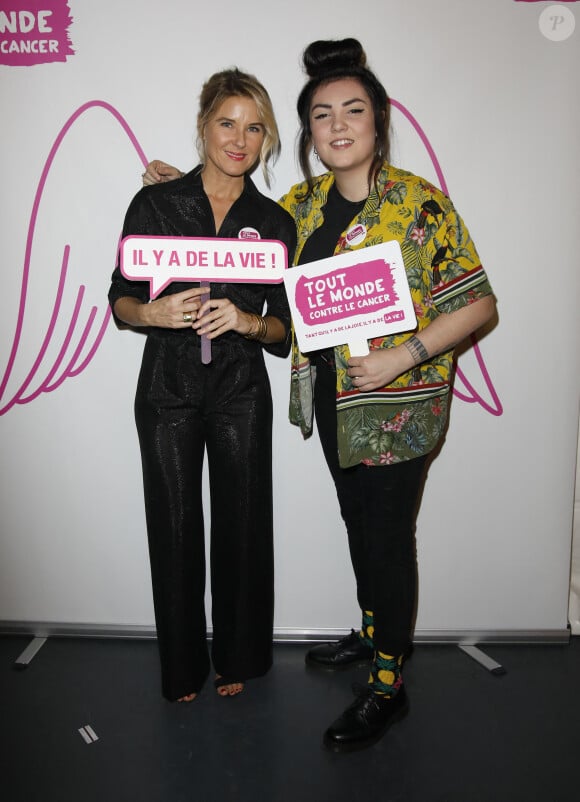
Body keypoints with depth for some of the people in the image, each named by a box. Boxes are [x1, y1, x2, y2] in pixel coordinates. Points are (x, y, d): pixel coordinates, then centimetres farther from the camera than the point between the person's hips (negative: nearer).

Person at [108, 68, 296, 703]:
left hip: (241, 393, 1)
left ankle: (236, 657, 31)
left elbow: (285, 330, 3)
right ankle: (182, 667, 30)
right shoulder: (154, 204, 0)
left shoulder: (276, 223, 3)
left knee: (242, 525, 6)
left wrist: (247, 321, -17)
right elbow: (120, 299, 4)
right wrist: (152, 312, -17)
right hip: (167, 389, 0)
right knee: (174, 527, 7)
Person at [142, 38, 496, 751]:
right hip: (333, 398, 6)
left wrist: (404, 355, -21)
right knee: (358, 522, 20)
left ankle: (388, 684, 23)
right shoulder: (304, 202, 5)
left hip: (399, 404, -6)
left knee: (388, 536, 4)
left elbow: (477, 301, -12)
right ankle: (372, 631, 43)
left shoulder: (420, 203, -13)